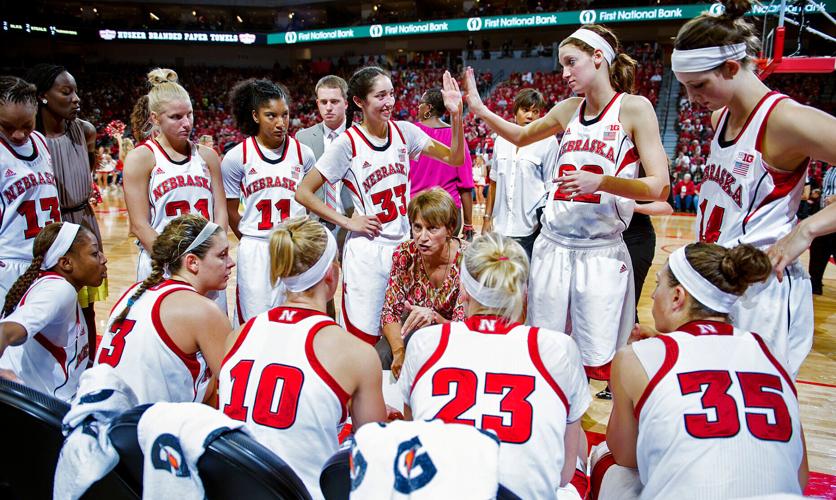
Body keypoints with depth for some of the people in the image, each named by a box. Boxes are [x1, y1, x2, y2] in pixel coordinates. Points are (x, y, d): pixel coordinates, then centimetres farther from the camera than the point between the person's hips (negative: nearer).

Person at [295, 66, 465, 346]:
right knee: (363, 339, 1)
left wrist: (456, 115, -11)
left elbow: (455, 158, 3)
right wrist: (348, 223, -11)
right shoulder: (347, 143, -11)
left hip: (406, 246, 5)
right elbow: (303, 193, -8)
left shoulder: (403, 131, 2)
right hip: (367, 251, -4)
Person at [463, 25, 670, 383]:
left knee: (599, 363, -3)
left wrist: (599, 181, -23)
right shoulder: (568, 110, 10)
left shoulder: (633, 108, -4)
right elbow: (520, 136, 28)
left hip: (601, 253, -5)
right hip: (551, 247, 5)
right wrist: (479, 109, 16)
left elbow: (659, 187, -10)